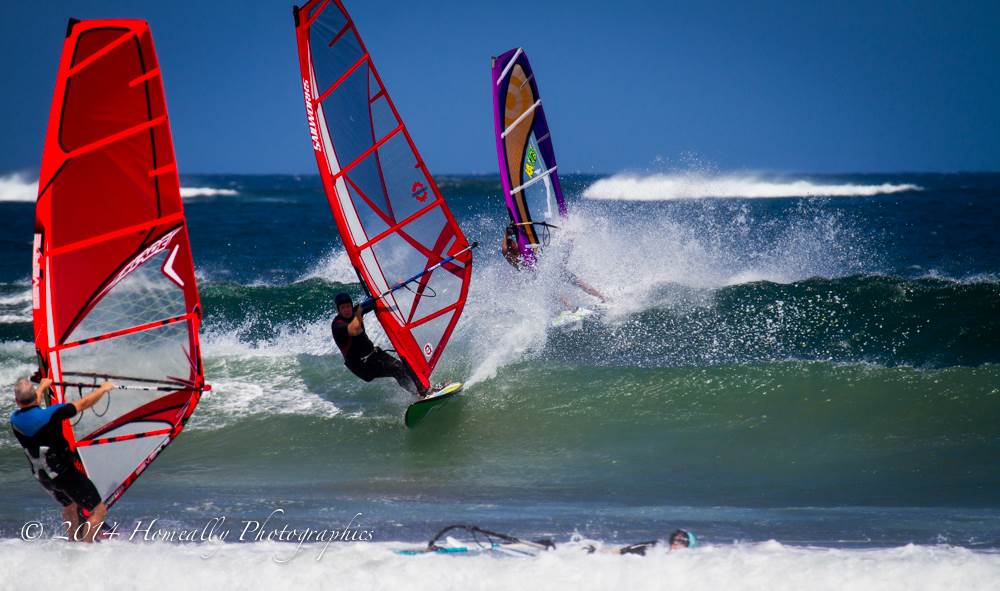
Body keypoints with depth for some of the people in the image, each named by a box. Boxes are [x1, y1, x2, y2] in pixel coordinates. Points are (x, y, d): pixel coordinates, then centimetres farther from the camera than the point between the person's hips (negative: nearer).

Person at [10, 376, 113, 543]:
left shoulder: (15, 419, -7)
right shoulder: (51, 414, -25)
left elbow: (26, 405, 19)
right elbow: (85, 403, -13)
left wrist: (43, 386, 36)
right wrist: (104, 388, 5)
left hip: (42, 476, 7)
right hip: (65, 473, -7)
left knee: (70, 507, 32)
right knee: (99, 510, 2)